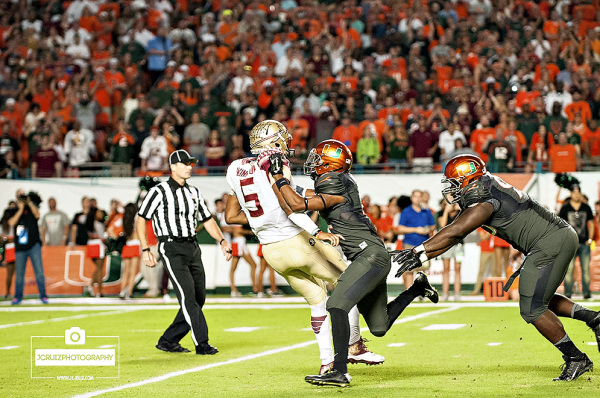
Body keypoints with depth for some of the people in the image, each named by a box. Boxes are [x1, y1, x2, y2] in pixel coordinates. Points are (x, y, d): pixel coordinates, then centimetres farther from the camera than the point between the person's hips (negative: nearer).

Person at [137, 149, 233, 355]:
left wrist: (222, 240, 6)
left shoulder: (194, 192, 16)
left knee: (199, 299, 4)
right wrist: (145, 250, -11)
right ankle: (202, 343, -16)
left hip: (193, 248, 7)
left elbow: (207, 219, 20)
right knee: (188, 296, -15)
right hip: (172, 248, -7)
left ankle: (168, 341, 14)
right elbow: (141, 220, -4)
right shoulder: (159, 192, -4)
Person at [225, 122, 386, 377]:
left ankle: (326, 360, 14)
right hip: (298, 242, -7)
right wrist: (317, 232, -30)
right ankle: (353, 345, 5)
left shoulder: (238, 170, 8)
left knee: (318, 300, 19)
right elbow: (288, 205, -26)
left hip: (271, 252, 7)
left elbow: (231, 216, 11)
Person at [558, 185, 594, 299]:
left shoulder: (586, 208, 11)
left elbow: (591, 224, 15)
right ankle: (567, 293, -3)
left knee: (585, 269, 1)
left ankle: (586, 292, 6)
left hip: (584, 243, 2)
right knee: (568, 268, -6)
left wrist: (590, 239, 5)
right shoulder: (565, 208, 4)